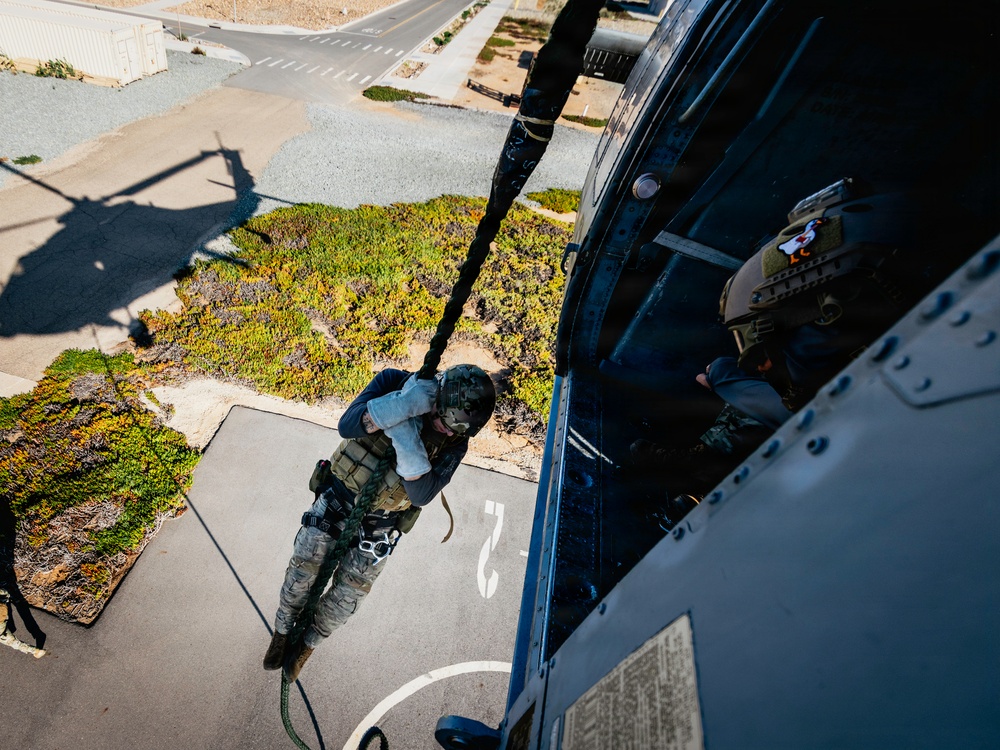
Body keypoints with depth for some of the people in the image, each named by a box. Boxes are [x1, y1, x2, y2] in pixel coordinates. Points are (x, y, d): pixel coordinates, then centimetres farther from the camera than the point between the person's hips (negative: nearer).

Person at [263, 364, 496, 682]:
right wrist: (402, 405, -46)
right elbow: (347, 426, -31)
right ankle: (283, 630, 44)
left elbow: (421, 495, -26)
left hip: (378, 526, 1)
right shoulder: (393, 381, -22)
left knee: (348, 595, 10)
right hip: (336, 500, 0)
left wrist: (408, 441, -42)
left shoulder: (454, 442, -20)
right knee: (303, 570, 11)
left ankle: (309, 641, 44)